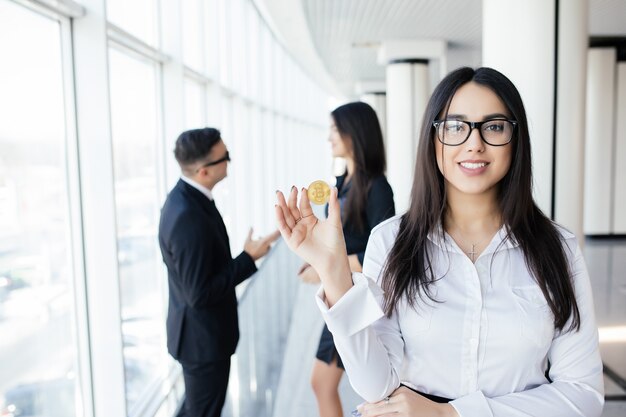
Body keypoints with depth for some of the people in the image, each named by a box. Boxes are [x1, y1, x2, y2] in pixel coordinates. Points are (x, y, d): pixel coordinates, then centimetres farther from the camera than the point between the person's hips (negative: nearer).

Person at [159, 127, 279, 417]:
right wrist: (249, 258, -23)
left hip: (199, 332, 9)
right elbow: (200, 294, -28)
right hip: (203, 339, -9)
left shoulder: (184, 197, -1)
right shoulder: (188, 217, -32)